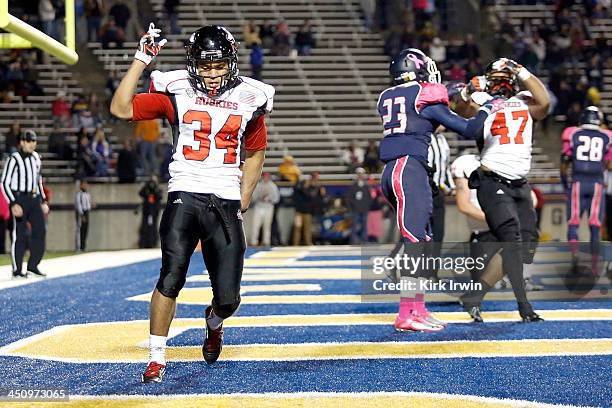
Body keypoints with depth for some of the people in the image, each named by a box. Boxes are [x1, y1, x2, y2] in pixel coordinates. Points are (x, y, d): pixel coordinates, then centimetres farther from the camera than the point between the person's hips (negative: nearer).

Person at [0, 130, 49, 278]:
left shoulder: (36, 158, 13)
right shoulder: (14, 159, -9)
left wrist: (43, 201, 18)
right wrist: (13, 204, -17)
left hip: (34, 199, 7)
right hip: (19, 199, -7)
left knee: (40, 230, -1)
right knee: (19, 235, -4)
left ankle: (33, 265, 8)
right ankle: (17, 270, 2)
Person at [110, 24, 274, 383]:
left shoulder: (249, 98, 7)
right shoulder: (176, 92, 1)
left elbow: (254, 155, 17)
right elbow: (121, 109, -5)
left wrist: (242, 204, 12)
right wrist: (141, 61, -7)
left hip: (225, 204, 2)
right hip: (185, 197, -2)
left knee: (228, 300, 1)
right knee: (172, 276, -17)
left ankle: (213, 321, 38)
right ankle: (157, 357, -3)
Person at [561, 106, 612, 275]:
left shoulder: (572, 134, 5)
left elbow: (564, 163, 8)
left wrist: (564, 183, 20)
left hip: (577, 183, -1)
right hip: (597, 184, 1)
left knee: (573, 223, 5)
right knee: (595, 226, 6)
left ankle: (574, 253, -20)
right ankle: (594, 265, 5)